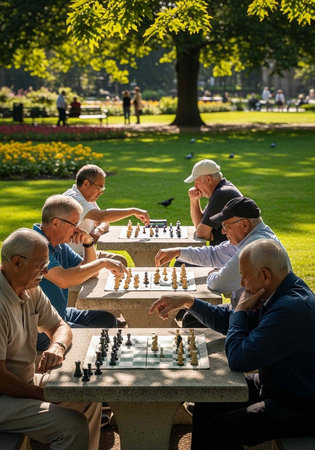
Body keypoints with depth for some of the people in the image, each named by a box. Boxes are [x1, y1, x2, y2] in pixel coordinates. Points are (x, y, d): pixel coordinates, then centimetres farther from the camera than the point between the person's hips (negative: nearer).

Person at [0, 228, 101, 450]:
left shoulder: (32, 291, 2)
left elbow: (60, 326, 14)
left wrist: (57, 346, -11)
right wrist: (44, 395, -13)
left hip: (26, 380, 9)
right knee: (74, 426, -22)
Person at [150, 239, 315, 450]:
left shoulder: (292, 309, -31)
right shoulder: (283, 291, 1)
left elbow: (238, 359, -28)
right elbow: (230, 322, 14)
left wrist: (241, 310, -16)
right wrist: (188, 301, 8)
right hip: (276, 385, 10)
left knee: (219, 430, -19)